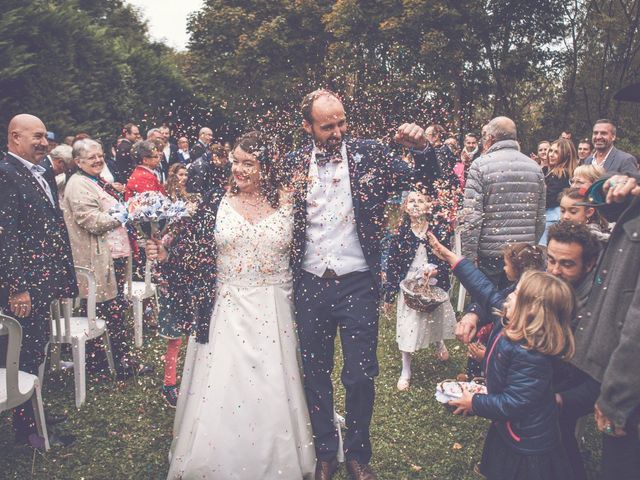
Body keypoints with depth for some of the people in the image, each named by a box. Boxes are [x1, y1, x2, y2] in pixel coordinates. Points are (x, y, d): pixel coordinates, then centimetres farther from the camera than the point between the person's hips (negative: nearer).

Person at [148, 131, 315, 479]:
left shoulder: (286, 205, 1)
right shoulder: (215, 203, 1)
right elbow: (193, 257, 0)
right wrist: (165, 257, -18)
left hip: (273, 315, 0)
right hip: (226, 313, 0)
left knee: (272, 397, 8)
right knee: (220, 397, 4)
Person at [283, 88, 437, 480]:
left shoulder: (368, 154, -3)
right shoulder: (294, 163, 2)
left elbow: (422, 179, -7)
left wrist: (423, 149, -23)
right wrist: (291, 190, -11)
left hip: (358, 284, -2)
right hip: (310, 284, 2)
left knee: (361, 375, 6)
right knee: (316, 374, 14)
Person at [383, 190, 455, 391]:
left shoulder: (439, 230, -7)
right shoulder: (400, 234, -8)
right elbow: (392, 265, -4)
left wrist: (435, 270, -24)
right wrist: (389, 295, -2)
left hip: (434, 285, 1)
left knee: (436, 317, 22)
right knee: (407, 327, 2)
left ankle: (440, 345, 57)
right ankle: (405, 371, 18)